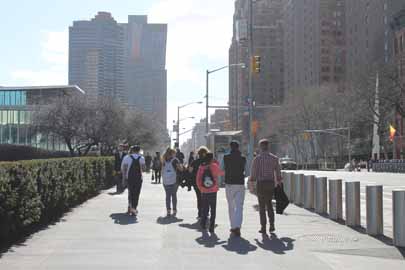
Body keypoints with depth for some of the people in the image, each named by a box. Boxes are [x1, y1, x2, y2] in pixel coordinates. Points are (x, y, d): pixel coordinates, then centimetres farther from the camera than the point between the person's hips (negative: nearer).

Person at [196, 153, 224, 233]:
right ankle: (211, 228, 0)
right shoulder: (214, 166, -10)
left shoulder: (201, 167, -2)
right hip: (213, 191, -3)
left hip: (204, 192, 3)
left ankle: (203, 224, 21)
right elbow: (221, 173, 7)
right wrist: (216, 163, 17)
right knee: (213, 210, 4)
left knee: (205, 209, 19)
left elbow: (198, 180, 0)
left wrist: (201, 188, 10)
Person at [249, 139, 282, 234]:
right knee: (269, 204, 17)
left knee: (262, 206, 3)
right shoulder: (274, 158, 5)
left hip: (261, 183, -3)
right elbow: (278, 172, 6)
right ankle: (272, 225, 6)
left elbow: (253, 172, -7)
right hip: (271, 183, 3)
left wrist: (251, 184, 0)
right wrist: (279, 183, 14)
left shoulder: (257, 158, -6)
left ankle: (263, 227, 3)